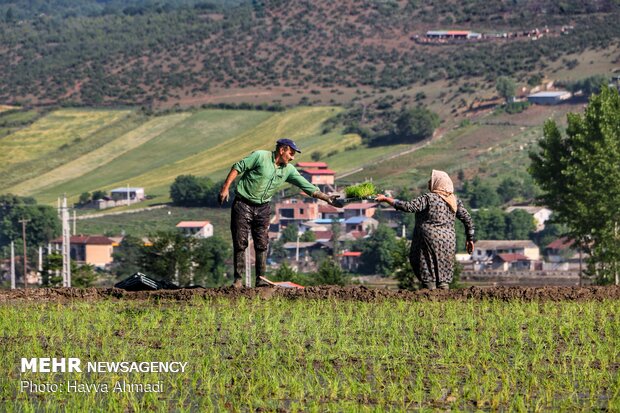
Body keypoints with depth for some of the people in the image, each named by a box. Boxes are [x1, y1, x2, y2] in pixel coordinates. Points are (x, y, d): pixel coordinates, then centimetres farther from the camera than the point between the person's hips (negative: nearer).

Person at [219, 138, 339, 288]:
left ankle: (261, 279, 5)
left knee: (262, 245, 1)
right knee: (240, 243, -4)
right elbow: (237, 168, -8)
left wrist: (325, 197, -3)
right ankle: (237, 279, 2)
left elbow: (306, 186, 5)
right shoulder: (260, 156, -10)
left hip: (263, 208, 5)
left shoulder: (288, 170, 5)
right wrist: (225, 187, -13)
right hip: (243, 205, -5)